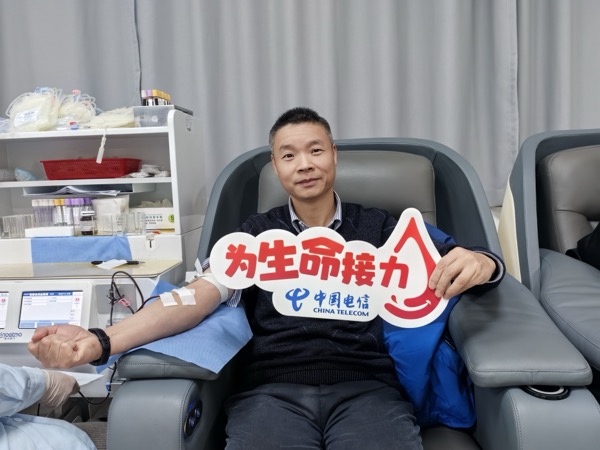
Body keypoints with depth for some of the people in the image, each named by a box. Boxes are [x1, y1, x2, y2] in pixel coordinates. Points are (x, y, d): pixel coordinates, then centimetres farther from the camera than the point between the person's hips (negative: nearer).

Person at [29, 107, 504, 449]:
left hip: (365, 386, 1)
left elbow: (486, 265, 10)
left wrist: (477, 261, -17)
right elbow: (199, 295, 1)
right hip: (273, 388, 0)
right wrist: (102, 341, -15)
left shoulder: (379, 226, 14)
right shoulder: (258, 232, 15)